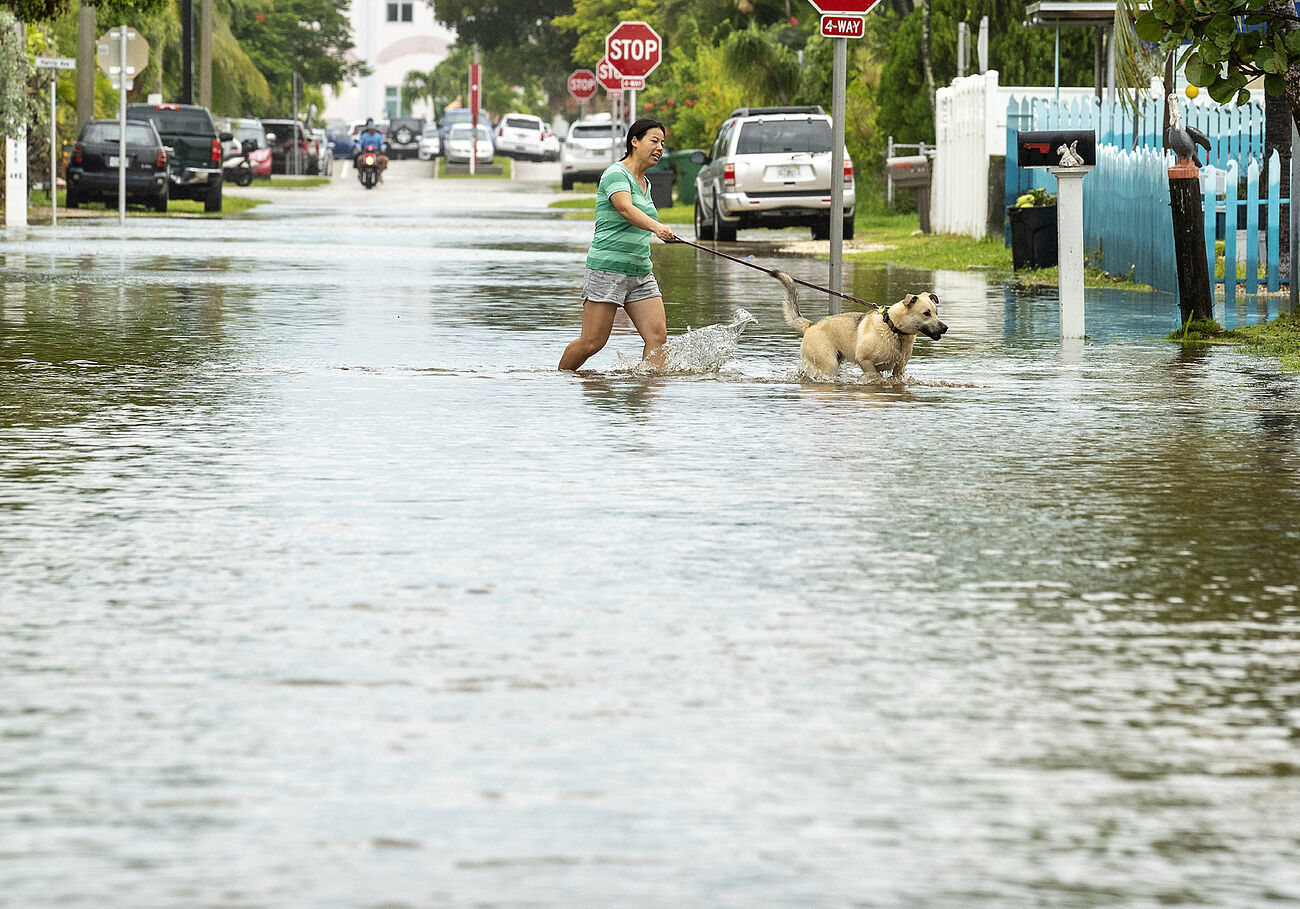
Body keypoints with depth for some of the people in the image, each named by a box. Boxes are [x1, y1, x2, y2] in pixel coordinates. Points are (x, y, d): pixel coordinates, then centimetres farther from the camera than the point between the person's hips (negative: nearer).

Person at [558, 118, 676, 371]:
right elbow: (625, 208, -29)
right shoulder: (616, 174, -9)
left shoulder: (644, 183, 18)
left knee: (657, 335, -9)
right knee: (592, 342, -7)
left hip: (640, 271, 8)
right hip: (607, 267, -8)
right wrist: (656, 227, -45)